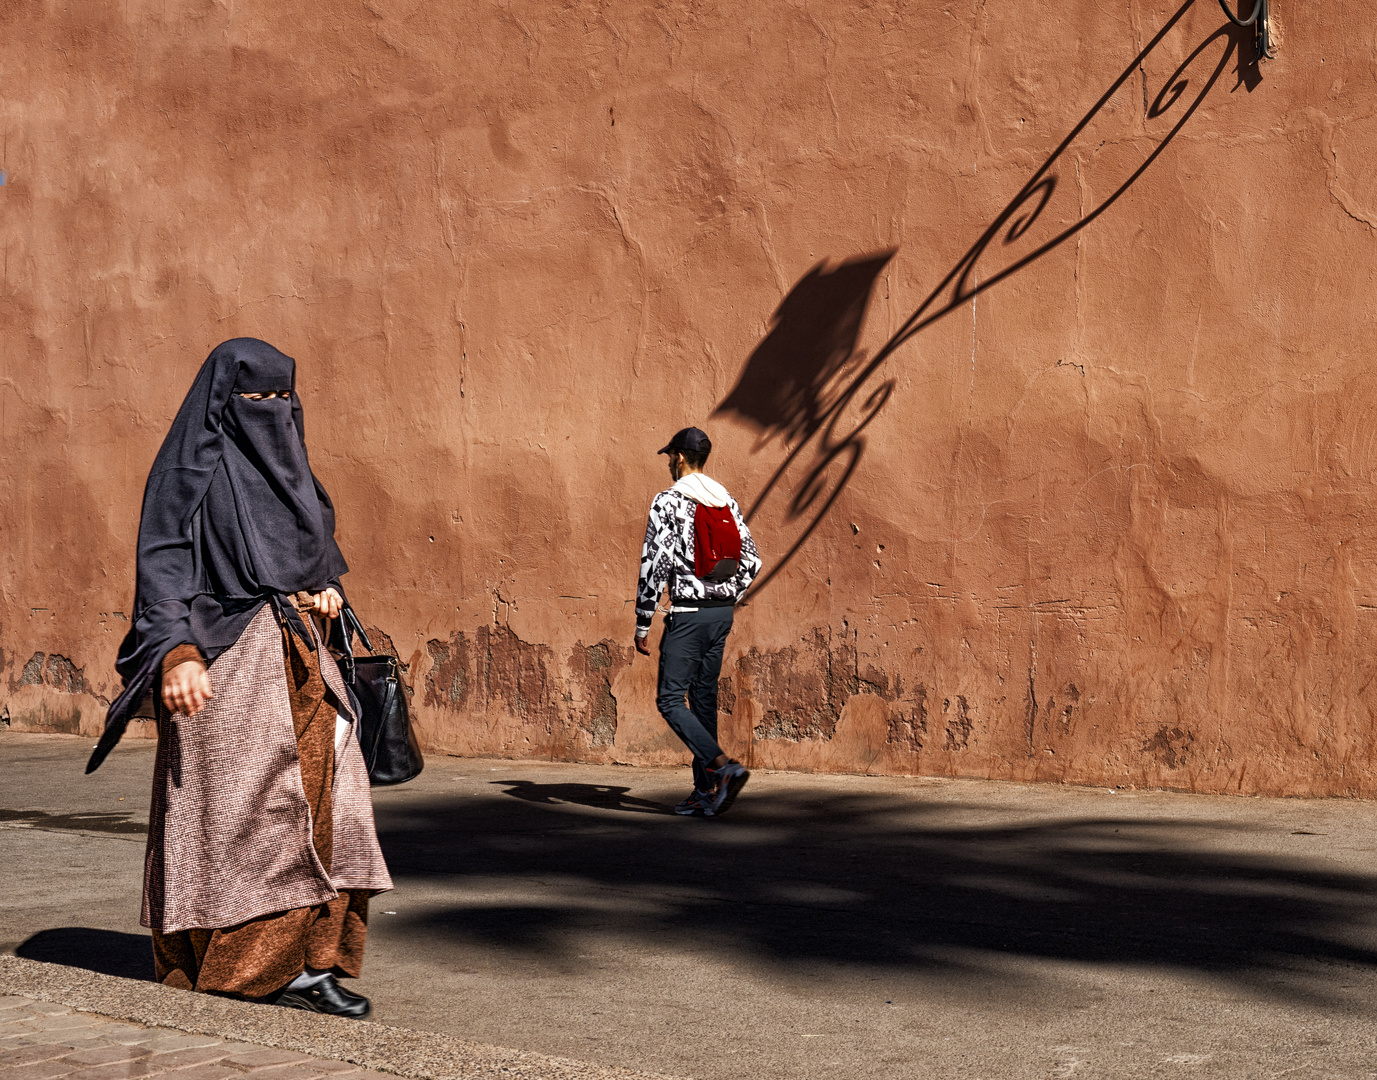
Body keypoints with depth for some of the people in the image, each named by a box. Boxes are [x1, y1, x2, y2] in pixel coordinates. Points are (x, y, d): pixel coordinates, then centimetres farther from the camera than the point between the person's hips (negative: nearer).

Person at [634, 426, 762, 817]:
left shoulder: (667, 502, -10)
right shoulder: (728, 502, 10)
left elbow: (654, 565, -14)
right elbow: (751, 560, 10)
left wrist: (642, 624, -8)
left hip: (687, 613, -7)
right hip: (722, 613, 7)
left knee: (670, 699, -2)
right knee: (704, 698, 12)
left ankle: (724, 767, -19)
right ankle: (705, 792, 13)